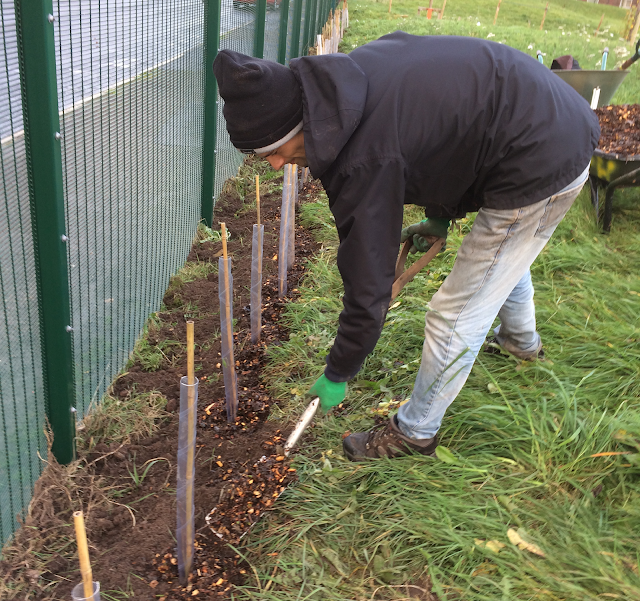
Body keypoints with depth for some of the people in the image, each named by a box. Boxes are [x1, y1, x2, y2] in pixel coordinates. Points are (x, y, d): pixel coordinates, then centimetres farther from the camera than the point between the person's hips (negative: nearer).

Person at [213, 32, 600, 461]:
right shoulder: (346, 76, -2)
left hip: (541, 167, -10)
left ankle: (415, 434, 20)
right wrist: (439, 215, 17)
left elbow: (368, 285, -21)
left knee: (456, 318, -1)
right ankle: (522, 340, 64)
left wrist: (337, 375, -6)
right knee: (505, 253, 36)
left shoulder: (363, 161, -28)